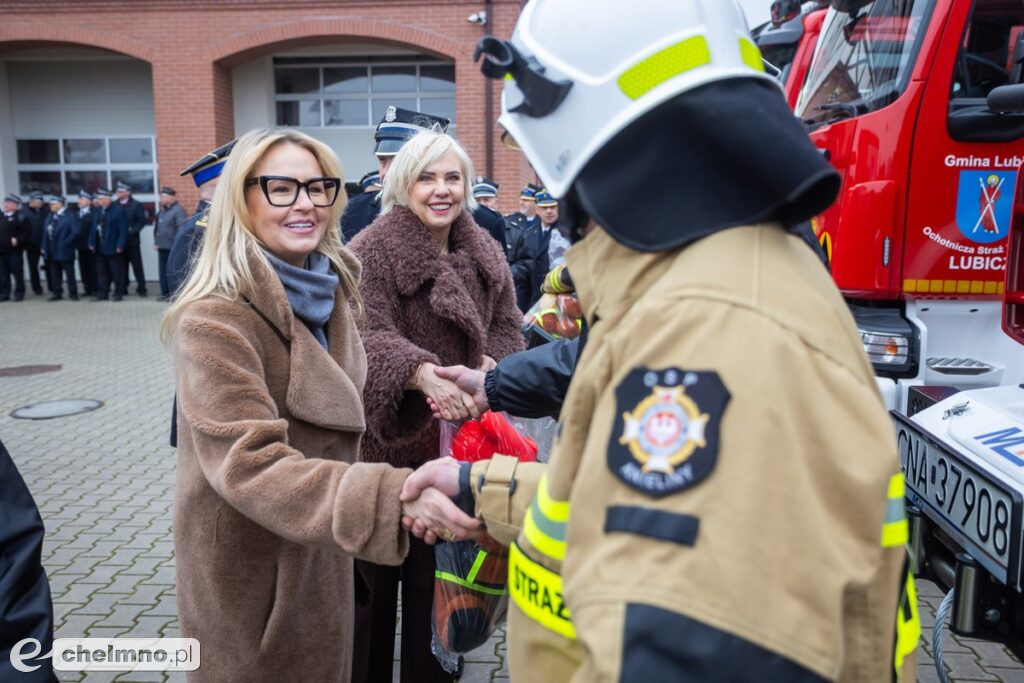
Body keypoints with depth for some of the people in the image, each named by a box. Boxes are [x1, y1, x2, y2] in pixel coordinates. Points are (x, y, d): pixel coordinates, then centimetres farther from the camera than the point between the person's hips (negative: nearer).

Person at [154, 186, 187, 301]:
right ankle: (165, 293, 21)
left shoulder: (178, 210, -12)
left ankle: (173, 294, 4)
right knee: (163, 272, 13)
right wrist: (156, 242, 14)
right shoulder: (162, 210, 14)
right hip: (162, 247, 8)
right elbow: (158, 227, 20)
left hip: (172, 248, -8)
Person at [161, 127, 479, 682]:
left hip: (322, 553, 7)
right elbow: (250, 465, -34)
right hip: (248, 572, -7)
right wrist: (394, 496, -44)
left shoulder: (334, 288, 1)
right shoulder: (213, 320, -24)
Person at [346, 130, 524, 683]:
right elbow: (370, 336, -22)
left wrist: (489, 366, -12)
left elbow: (507, 328, 10)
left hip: (457, 439, 5)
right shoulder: (372, 251, -10)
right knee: (375, 576, 8)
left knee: (438, 572, 16)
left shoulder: (484, 254, 8)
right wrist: (422, 373, -41)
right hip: (387, 439, -4)